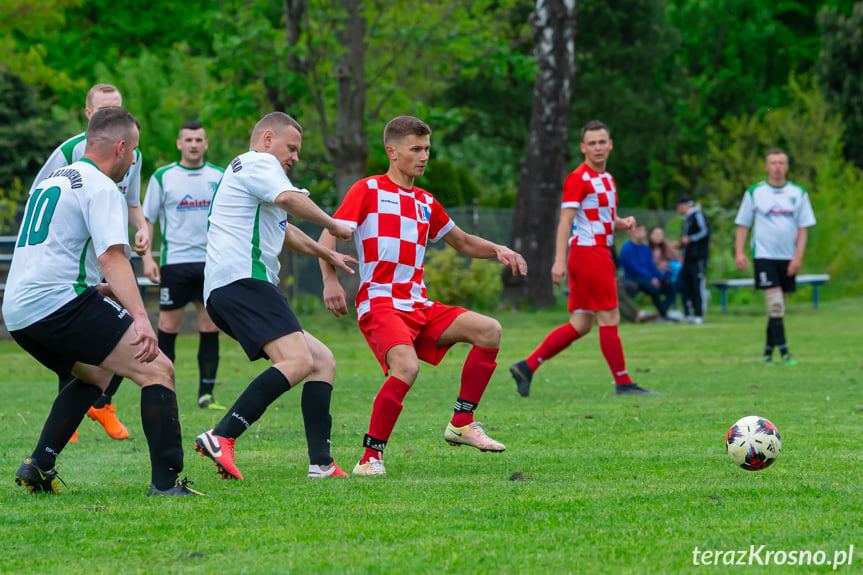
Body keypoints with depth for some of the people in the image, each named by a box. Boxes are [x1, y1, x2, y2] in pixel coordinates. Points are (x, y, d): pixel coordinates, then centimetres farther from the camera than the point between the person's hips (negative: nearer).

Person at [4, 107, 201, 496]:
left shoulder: (52, 181, 23)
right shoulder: (101, 188, -5)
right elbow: (112, 258, -19)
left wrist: (97, 289, 35)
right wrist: (140, 317, -27)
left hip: (17, 312, 10)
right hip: (59, 301, -10)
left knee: (94, 374, 31)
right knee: (157, 369, -10)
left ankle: (38, 466, 18)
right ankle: (166, 480, -20)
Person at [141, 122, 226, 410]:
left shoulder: (220, 177, 9)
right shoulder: (163, 177, 3)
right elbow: (146, 219, 5)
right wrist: (146, 257, -4)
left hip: (212, 261, 2)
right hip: (174, 260, -2)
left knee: (210, 328, 1)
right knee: (168, 327, -1)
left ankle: (206, 393, 7)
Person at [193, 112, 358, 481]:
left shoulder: (253, 170, 34)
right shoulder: (258, 163, 1)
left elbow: (283, 230, 50)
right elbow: (289, 198, -21)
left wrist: (326, 254, 60)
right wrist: (333, 226, -8)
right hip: (243, 280, -11)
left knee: (322, 361, 9)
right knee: (298, 361, -27)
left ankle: (320, 464, -4)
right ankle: (221, 437, -35)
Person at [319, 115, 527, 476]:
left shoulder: (426, 203, 22)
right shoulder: (368, 190, 3)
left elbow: (463, 242, 33)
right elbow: (328, 236, -4)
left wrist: (498, 250, 13)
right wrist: (330, 281, -21)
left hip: (419, 306, 7)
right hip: (379, 302, -7)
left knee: (489, 330, -8)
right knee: (406, 367, -32)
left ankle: (461, 424, -1)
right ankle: (370, 458, -23)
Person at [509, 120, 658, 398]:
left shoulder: (607, 179, 18)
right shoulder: (578, 178, -10)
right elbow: (565, 221, -15)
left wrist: (623, 223, 6)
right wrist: (559, 260, -24)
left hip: (600, 254, 9)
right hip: (587, 251, -9)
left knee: (581, 324, 7)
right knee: (609, 318, -6)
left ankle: (527, 367, 8)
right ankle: (623, 383, -1)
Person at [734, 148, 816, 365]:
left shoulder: (798, 193, 5)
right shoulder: (754, 193, 1)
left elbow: (803, 228, 4)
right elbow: (743, 225, 5)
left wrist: (798, 257, -6)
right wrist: (739, 252, -6)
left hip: (788, 258, 3)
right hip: (764, 255, -3)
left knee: (778, 306, 7)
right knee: (775, 304, -15)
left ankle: (768, 351, 17)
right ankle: (783, 351, -18)